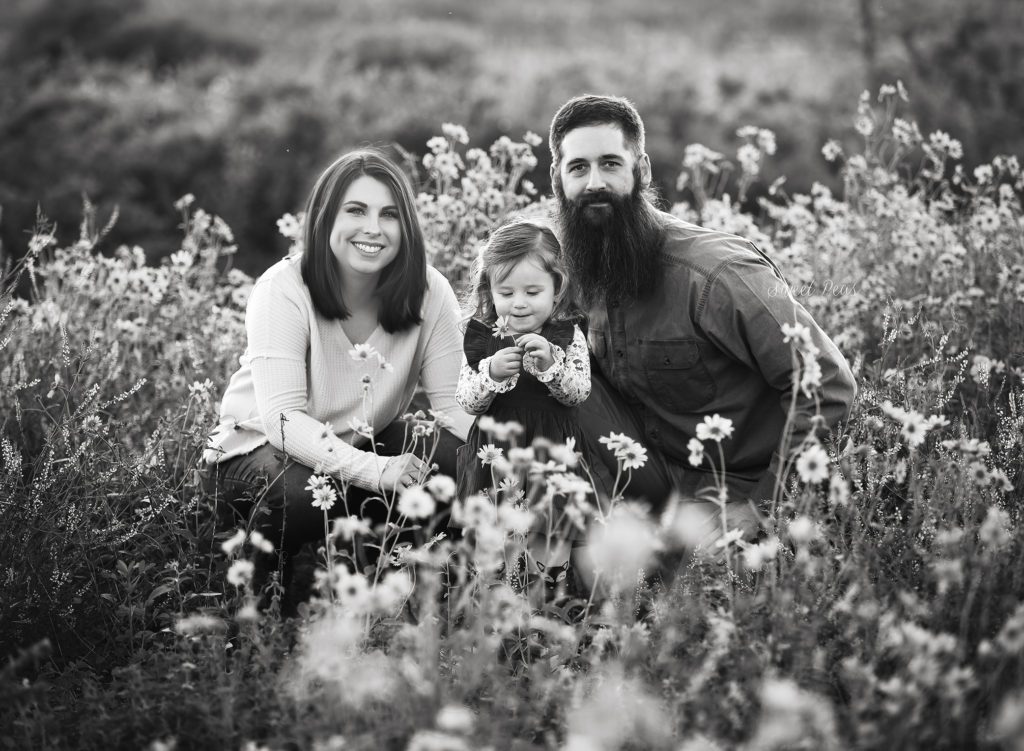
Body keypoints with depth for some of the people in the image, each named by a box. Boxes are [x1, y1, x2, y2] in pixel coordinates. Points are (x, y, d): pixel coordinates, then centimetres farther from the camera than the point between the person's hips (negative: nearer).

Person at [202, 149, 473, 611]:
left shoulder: (429, 292, -11)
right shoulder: (283, 290, -21)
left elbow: (455, 405, -14)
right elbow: (283, 418, -31)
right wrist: (373, 470, -46)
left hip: (371, 444, 4)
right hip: (260, 447, -4)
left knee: (462, 465, -22)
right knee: (302, 495, -36)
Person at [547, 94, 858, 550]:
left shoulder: (713, 273, -24)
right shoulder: (578, 268, -2)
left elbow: (828, 385, -23)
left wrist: (759, 508, -21)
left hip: (740, 484, -6)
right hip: (656, 474, 6)